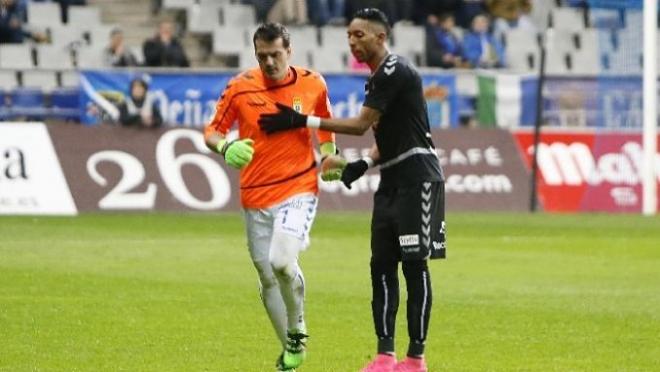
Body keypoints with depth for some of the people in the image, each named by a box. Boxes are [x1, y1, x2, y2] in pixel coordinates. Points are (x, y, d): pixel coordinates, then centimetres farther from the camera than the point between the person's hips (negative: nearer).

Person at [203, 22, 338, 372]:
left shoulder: (312, 84, -1)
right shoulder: (240, 87, -4)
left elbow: (324, 125, 18)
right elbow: (212, 131, 2)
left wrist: (328, 155, 2)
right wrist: (226, 147, -19)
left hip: (299, 189, -2)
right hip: (255, 197, 2)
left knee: (282, 261, -25)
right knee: (267, 277, 9)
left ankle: (297, 328, 1)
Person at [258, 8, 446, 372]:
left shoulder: (395, 72, -14)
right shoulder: (377, 79, 17)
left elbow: (361, 125, -14)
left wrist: (303, 121, -12)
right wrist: (364, 164, 6)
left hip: (417, 178, -10)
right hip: (391, 181, 10)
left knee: (414, 264, -7)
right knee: (381, 265, 5)